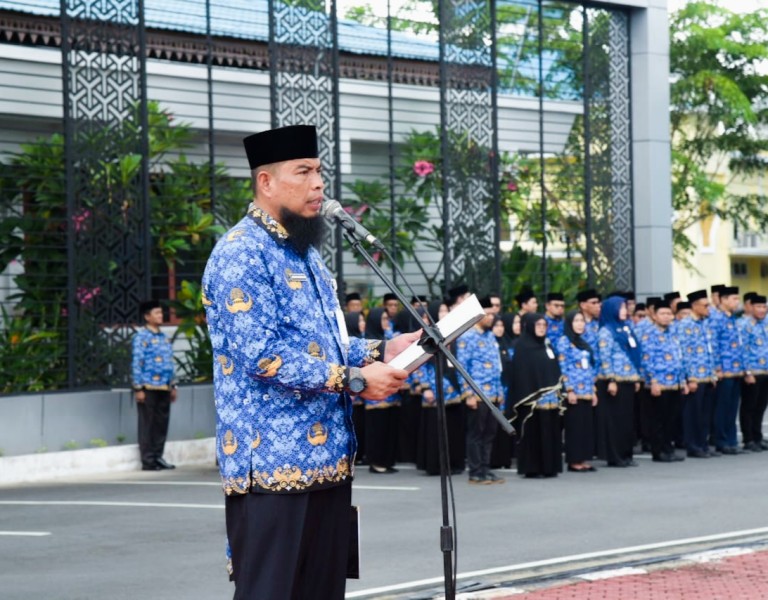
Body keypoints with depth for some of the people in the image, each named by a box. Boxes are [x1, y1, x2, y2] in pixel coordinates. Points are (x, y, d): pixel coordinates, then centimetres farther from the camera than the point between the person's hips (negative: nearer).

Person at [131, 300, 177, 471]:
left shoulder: (164, 337, 16)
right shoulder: (141, 337, -6)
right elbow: (136, 363, -11)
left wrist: (173, 386, 17)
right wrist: (138, 388, -15)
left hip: (163, 387, 7)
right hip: (148, 387, -7)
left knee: (162, 423, 8)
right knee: (147, 425, -2)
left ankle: (158, 457, 18)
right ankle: (148, 461, 2)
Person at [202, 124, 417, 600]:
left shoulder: (305, 253, 19)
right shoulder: (240, 253, -12)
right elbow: (262, 354, -21)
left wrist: (379, 352, 7)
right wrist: (354, 380, -19)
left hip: (328, 456, 9)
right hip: (273, 461, -9)